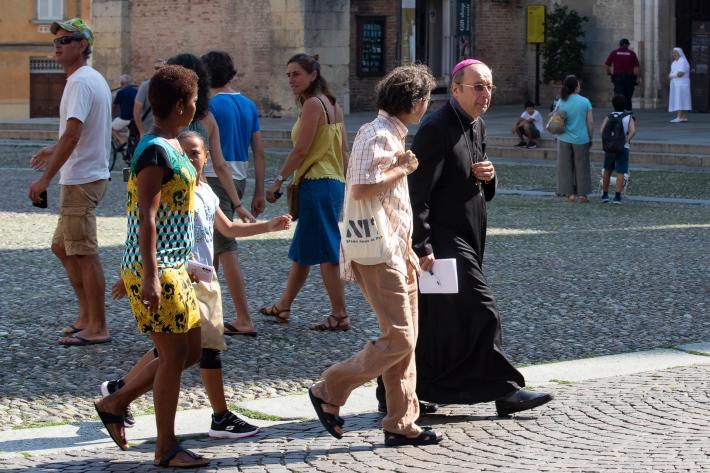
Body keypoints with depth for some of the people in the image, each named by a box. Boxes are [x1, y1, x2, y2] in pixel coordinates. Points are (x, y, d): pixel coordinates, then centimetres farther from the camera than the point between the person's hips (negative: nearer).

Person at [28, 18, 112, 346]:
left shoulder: (80, 81, -17)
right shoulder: (95, 79, 15)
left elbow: (72, 134, -26)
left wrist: (46, 178, -25)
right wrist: (54, 151, 29)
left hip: (80, 180, -10)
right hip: (89, 175, 10)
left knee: (85, 255, -4)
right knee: (62, 247, 17)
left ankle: (97, 328, 2)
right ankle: (86, 316, 21)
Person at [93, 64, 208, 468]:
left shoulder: (171, 146, 14)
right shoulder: (156, 152, -17)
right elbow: (146, 217, -22)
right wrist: (151, 277, -25)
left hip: (173, 268, 10)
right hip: (153, 270, -10)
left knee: (191, 351, 13)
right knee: (175, 354, -3)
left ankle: (116, 403, 23)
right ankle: (167, 447, 7)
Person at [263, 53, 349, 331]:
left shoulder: (313, 104, -13)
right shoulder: (331, 104, 14)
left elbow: (301, 149, -17)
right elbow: (343, 149, 16)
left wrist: (279, 180, -10)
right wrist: (346, 183, 20)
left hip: (316, 183, -10)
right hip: (334, 182, 10)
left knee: (325, 252, -5)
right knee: (302, 250, 18)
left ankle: (339, 315, -3)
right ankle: (283, 307, 29)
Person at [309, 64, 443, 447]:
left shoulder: (393, 136, 18)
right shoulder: (377, 136, -15)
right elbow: (361, 189, -29)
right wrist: (403, 168, -16)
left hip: (394, 253, 10)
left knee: (406, 340, 9)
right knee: (398, 339, -11)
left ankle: (401, 423, 13)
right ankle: (330, 391, 2)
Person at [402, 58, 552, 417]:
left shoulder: (477, 126, 13)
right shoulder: (436, 129, -16)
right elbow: (417, 192, -20)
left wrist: (487, 177, -1)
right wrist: (423, 247, -23)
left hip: (466, 239, 10)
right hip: (442, 241, -10)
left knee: (431, 322, 12)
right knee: (479, 311, -8)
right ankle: (504, 390, 0)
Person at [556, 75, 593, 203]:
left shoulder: (562, 102, -6)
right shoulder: (585, 102, -7)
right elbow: (590, 122, -4)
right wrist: (590, 138, 7)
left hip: (565, 139, 0)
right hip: (581, 140, 0)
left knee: (566, 167, 9)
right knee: (581, 167, 11)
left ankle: (570, 194, 8)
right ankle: (582, 194, 12)